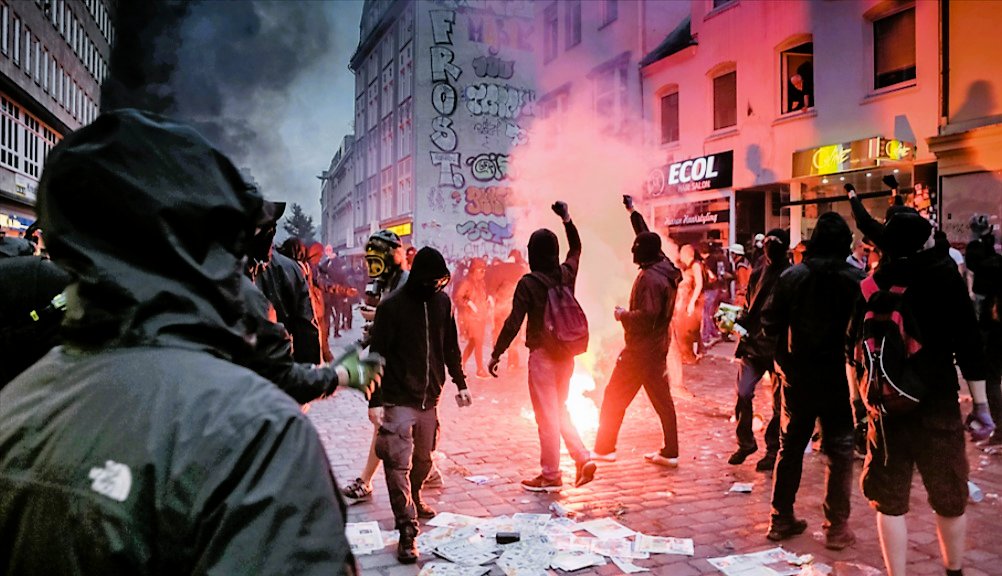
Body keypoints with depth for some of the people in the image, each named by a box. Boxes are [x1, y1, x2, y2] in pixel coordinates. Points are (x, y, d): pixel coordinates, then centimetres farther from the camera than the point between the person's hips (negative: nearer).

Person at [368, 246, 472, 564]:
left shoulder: (443, 302, 4)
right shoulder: (391, 306, -12)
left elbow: (451, 347, 14)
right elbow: (377, 355, -10)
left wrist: (461, 383, 16)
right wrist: (375, 401, -13)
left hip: (429, 397, 5)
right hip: (398, 400, -5)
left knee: (423, 458, 16)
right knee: (399, 463, -9)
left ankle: (414, 499, 42)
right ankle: (407, 531, -4)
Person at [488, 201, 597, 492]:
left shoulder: (528, 283, -15)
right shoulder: (567, 274, 1)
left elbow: (513, 323, -16)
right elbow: (576, 248, 23)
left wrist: (496, 354, -8)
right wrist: (567, 219, 26)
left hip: (542, 354, -6)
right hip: (566, 354, 6)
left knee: (546, 414, 3)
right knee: (560, 409, 21)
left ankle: (550, 475, 13)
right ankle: (583, 458, 12)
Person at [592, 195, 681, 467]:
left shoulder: (649, 278, -22)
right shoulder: (665, 268, 6)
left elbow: (648, 315, -28)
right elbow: (647, 236, 21)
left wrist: (623, 315, -12)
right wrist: (633, 212, 28)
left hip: (640, 349, -9)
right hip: (658, 347, 9)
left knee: (614, 397, 2)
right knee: (661, 399, 13)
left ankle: (604, 448, 11)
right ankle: (670, 452, 18)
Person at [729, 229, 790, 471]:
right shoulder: (758, 273, 11)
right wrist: (738, 320, 1)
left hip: (779, 346, -4)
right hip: (754, 343, 4)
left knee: (779, 401, 6)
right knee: (743, 393, -2)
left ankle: (773, 449, 21)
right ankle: (745, 442, 17)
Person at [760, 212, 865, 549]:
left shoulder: (792, 277, -6)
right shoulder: (858, 280, -11)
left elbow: (769, 324, -4)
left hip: (798, 379, 2)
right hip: (839, 379, -2)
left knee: (790, 447, 14)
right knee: (839, 452, 8)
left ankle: (781, 520, 21)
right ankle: (837, 526, 11)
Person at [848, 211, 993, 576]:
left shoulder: (872, 285, 2)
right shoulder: (945, 274, -5)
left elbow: (855, 346, 4)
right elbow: (968, 341, -8)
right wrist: (980, 402, -2)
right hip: (938, 402, -1)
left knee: (890, 499, 10)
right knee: (949, 497, 17)